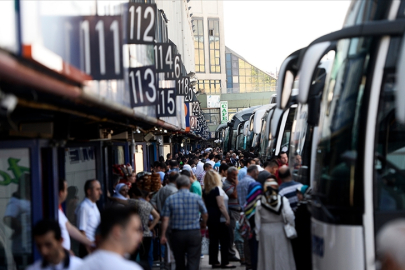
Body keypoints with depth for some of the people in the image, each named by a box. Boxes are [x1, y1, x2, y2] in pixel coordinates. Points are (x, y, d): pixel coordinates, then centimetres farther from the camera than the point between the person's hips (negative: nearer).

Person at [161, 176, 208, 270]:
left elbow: (166, 219, -6)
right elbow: (204, 214, 10)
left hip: (177, 234, 2)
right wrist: (204, 223, 30)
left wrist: (163, 235, 0)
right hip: (194, 233, -1)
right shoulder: (197, 198, -3)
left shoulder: (170, 199, -2)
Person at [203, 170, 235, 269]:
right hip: (219, 219, -7)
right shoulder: (217, 189, -14)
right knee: (224, 241, -1)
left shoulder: (205, 191, 8)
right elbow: (221, 205, -18)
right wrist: (227, 217, -15)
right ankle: (224, 262, -1)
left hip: (210, 218, 7)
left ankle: (214, 262, 11)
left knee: (213, 240, 9)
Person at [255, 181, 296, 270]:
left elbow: (257, 221, 2)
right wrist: (292, 226, -4)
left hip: (265, 232, 1)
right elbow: (289, 215, -16)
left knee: (268, 255, 7)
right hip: (280, 229, -1)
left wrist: (258, 233, 10)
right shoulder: (283, 200, -6)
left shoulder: (259, 203, -2)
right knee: (282, 254, 5)